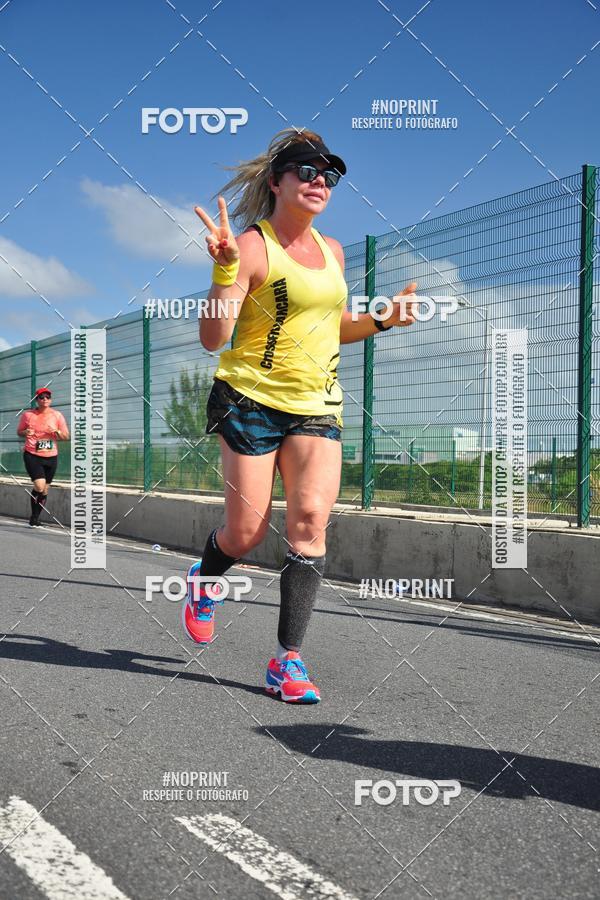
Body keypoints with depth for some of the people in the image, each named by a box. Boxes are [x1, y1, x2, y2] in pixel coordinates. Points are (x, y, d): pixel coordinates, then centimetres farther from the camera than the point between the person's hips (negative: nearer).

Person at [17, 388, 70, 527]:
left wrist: (57, 432, -14)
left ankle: (36, 518, 25)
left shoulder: (57, 415, 3)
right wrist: (25, 433, -12)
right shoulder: (28, 414, 0)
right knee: (39, 486, -18)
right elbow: (19, 432, 11)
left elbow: (66, 436, 6)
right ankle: (33, 516, 0)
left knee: (44, 490, 8)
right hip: (32, 455, -3)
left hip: (51, 457, 3)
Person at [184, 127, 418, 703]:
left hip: (318, 406, 5)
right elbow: (213, 338, -17)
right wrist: (225, 268, -30)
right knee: (247, 532, -2)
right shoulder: (253, 246, -9)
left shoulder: (331, 251, 13)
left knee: (310, 518, -12)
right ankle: (203, 580, 35)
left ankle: (288, 660, -5)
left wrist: (383, 320, 10)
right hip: (252, 400, -5)